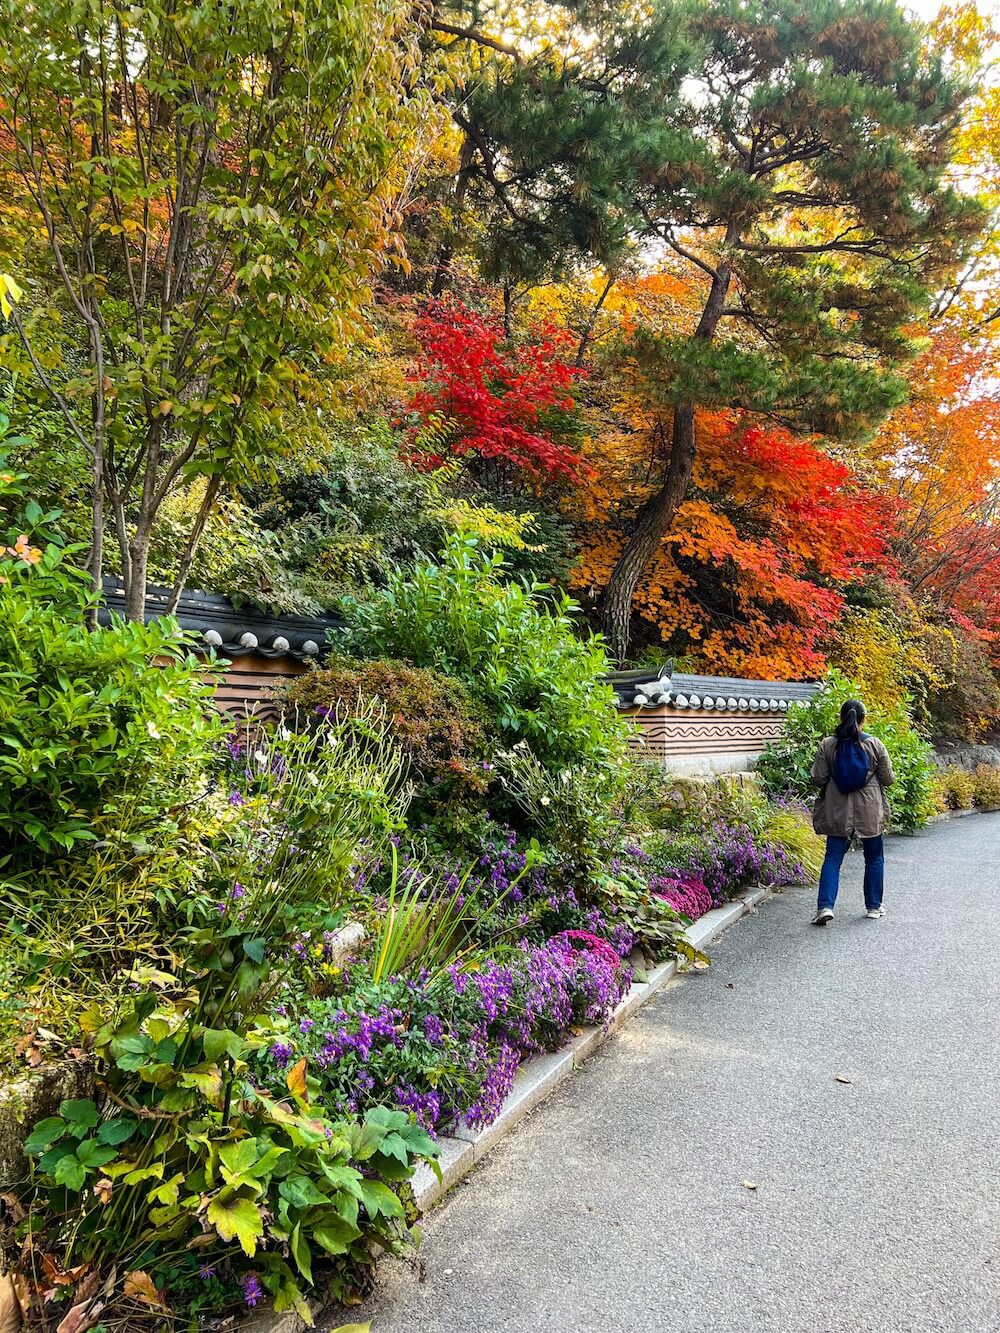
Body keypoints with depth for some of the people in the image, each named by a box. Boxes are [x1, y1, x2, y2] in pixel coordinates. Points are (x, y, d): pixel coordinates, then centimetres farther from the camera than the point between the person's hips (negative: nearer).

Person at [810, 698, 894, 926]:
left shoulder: (827, 745, -5)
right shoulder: (875, 745, -7)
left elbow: (818, 778, -4)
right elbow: (888, 779, -2)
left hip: (837, 811, 1)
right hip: (869, 812, 0)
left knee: (833, 858, 3)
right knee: (874, 858, 16)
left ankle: (825, 906, -9)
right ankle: (873, 907, 23)